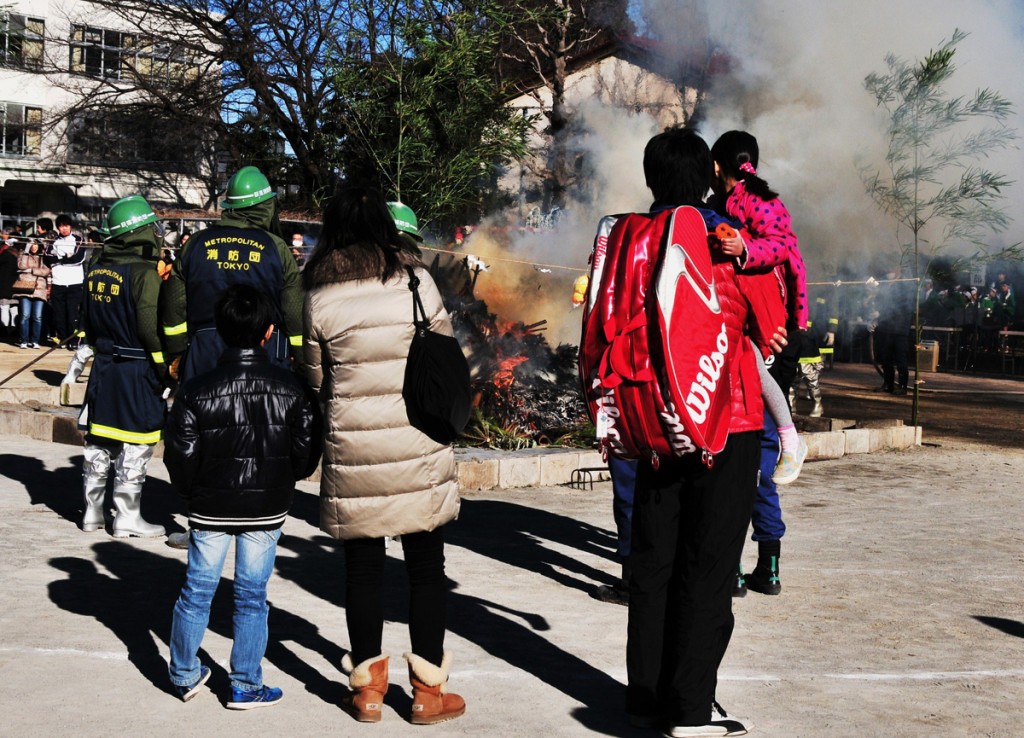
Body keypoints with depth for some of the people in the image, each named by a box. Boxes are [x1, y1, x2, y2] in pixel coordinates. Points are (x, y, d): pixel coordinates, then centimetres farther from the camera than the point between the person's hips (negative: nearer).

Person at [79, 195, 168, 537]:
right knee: (135, 444, 0)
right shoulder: (144, 272, -16)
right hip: (137, 369, -8)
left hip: (103, 365, 8)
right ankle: (128, 518, 5)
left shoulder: (97, 268, 8)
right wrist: (164, 367, -10)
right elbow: (151, 326, -19)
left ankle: (92, 512, 22)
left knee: (99, 440, 14)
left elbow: (89, 320, 17)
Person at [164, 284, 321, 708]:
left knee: (196, 592, 14)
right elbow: (307, 455, -4)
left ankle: (184, 676, 28)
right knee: (252, 598, 9)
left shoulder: (197, 391, -10)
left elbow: (180, 458, -6)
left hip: (210, 510, 0)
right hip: (266, 512, 0)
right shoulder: (292, 390, -8)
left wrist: (193, 494, 12)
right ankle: (246, 687, 17)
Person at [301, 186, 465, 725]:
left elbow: (315, 379, 3)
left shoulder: (319, 296, -4)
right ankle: (428, 691, 15)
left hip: (352, 452, 0)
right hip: (419, 448, 0)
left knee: (362, 568, 11)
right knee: (426, 567, 10)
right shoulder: (416, 280, -4)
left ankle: (367, 687, 19)